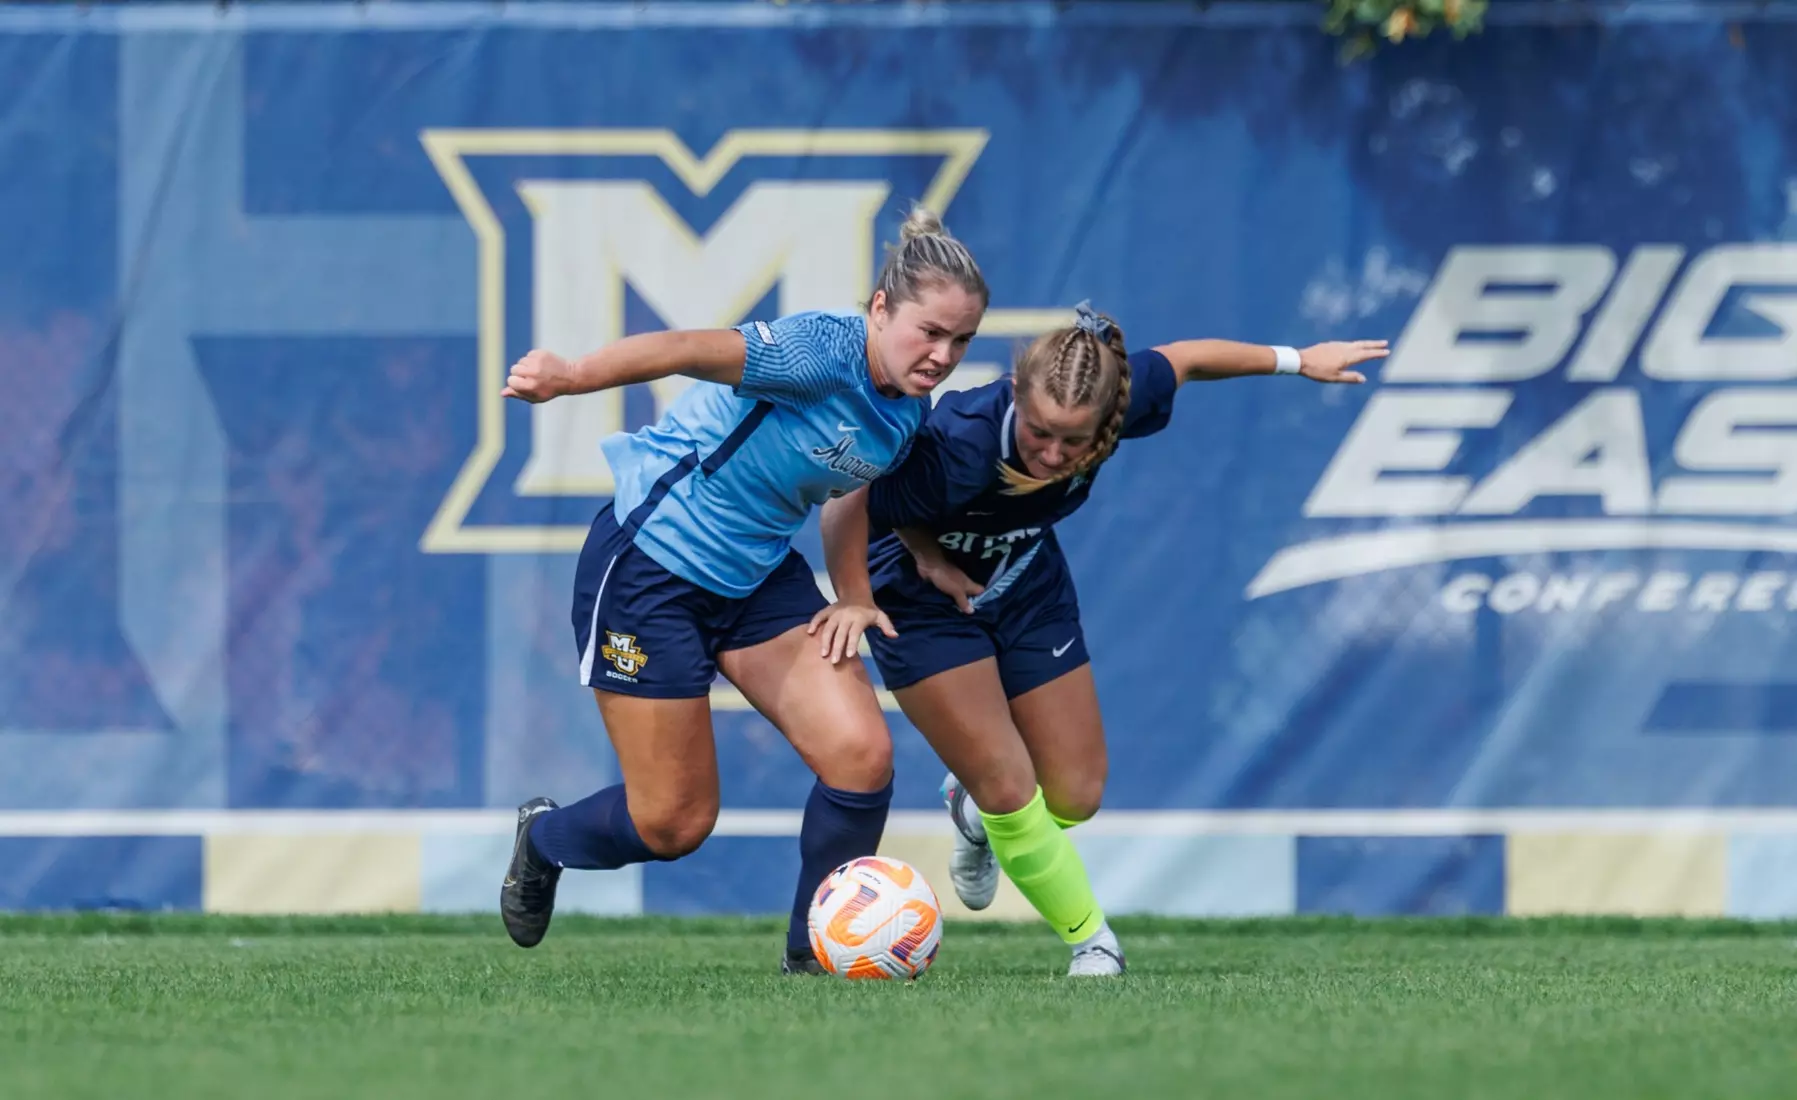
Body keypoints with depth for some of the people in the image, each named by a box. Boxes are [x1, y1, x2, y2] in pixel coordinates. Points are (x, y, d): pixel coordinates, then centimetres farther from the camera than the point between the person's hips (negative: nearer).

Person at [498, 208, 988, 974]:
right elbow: (695, 352, -42)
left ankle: (815, 951, 9)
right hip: (650, 564, -7)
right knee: (675, 823, 0)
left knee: (861, 754, -11)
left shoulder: (908, 416, -1)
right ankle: (544, 839, 34)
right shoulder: (823, 351, -27)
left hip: (760, 573, 7)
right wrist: (571, 377, -57)